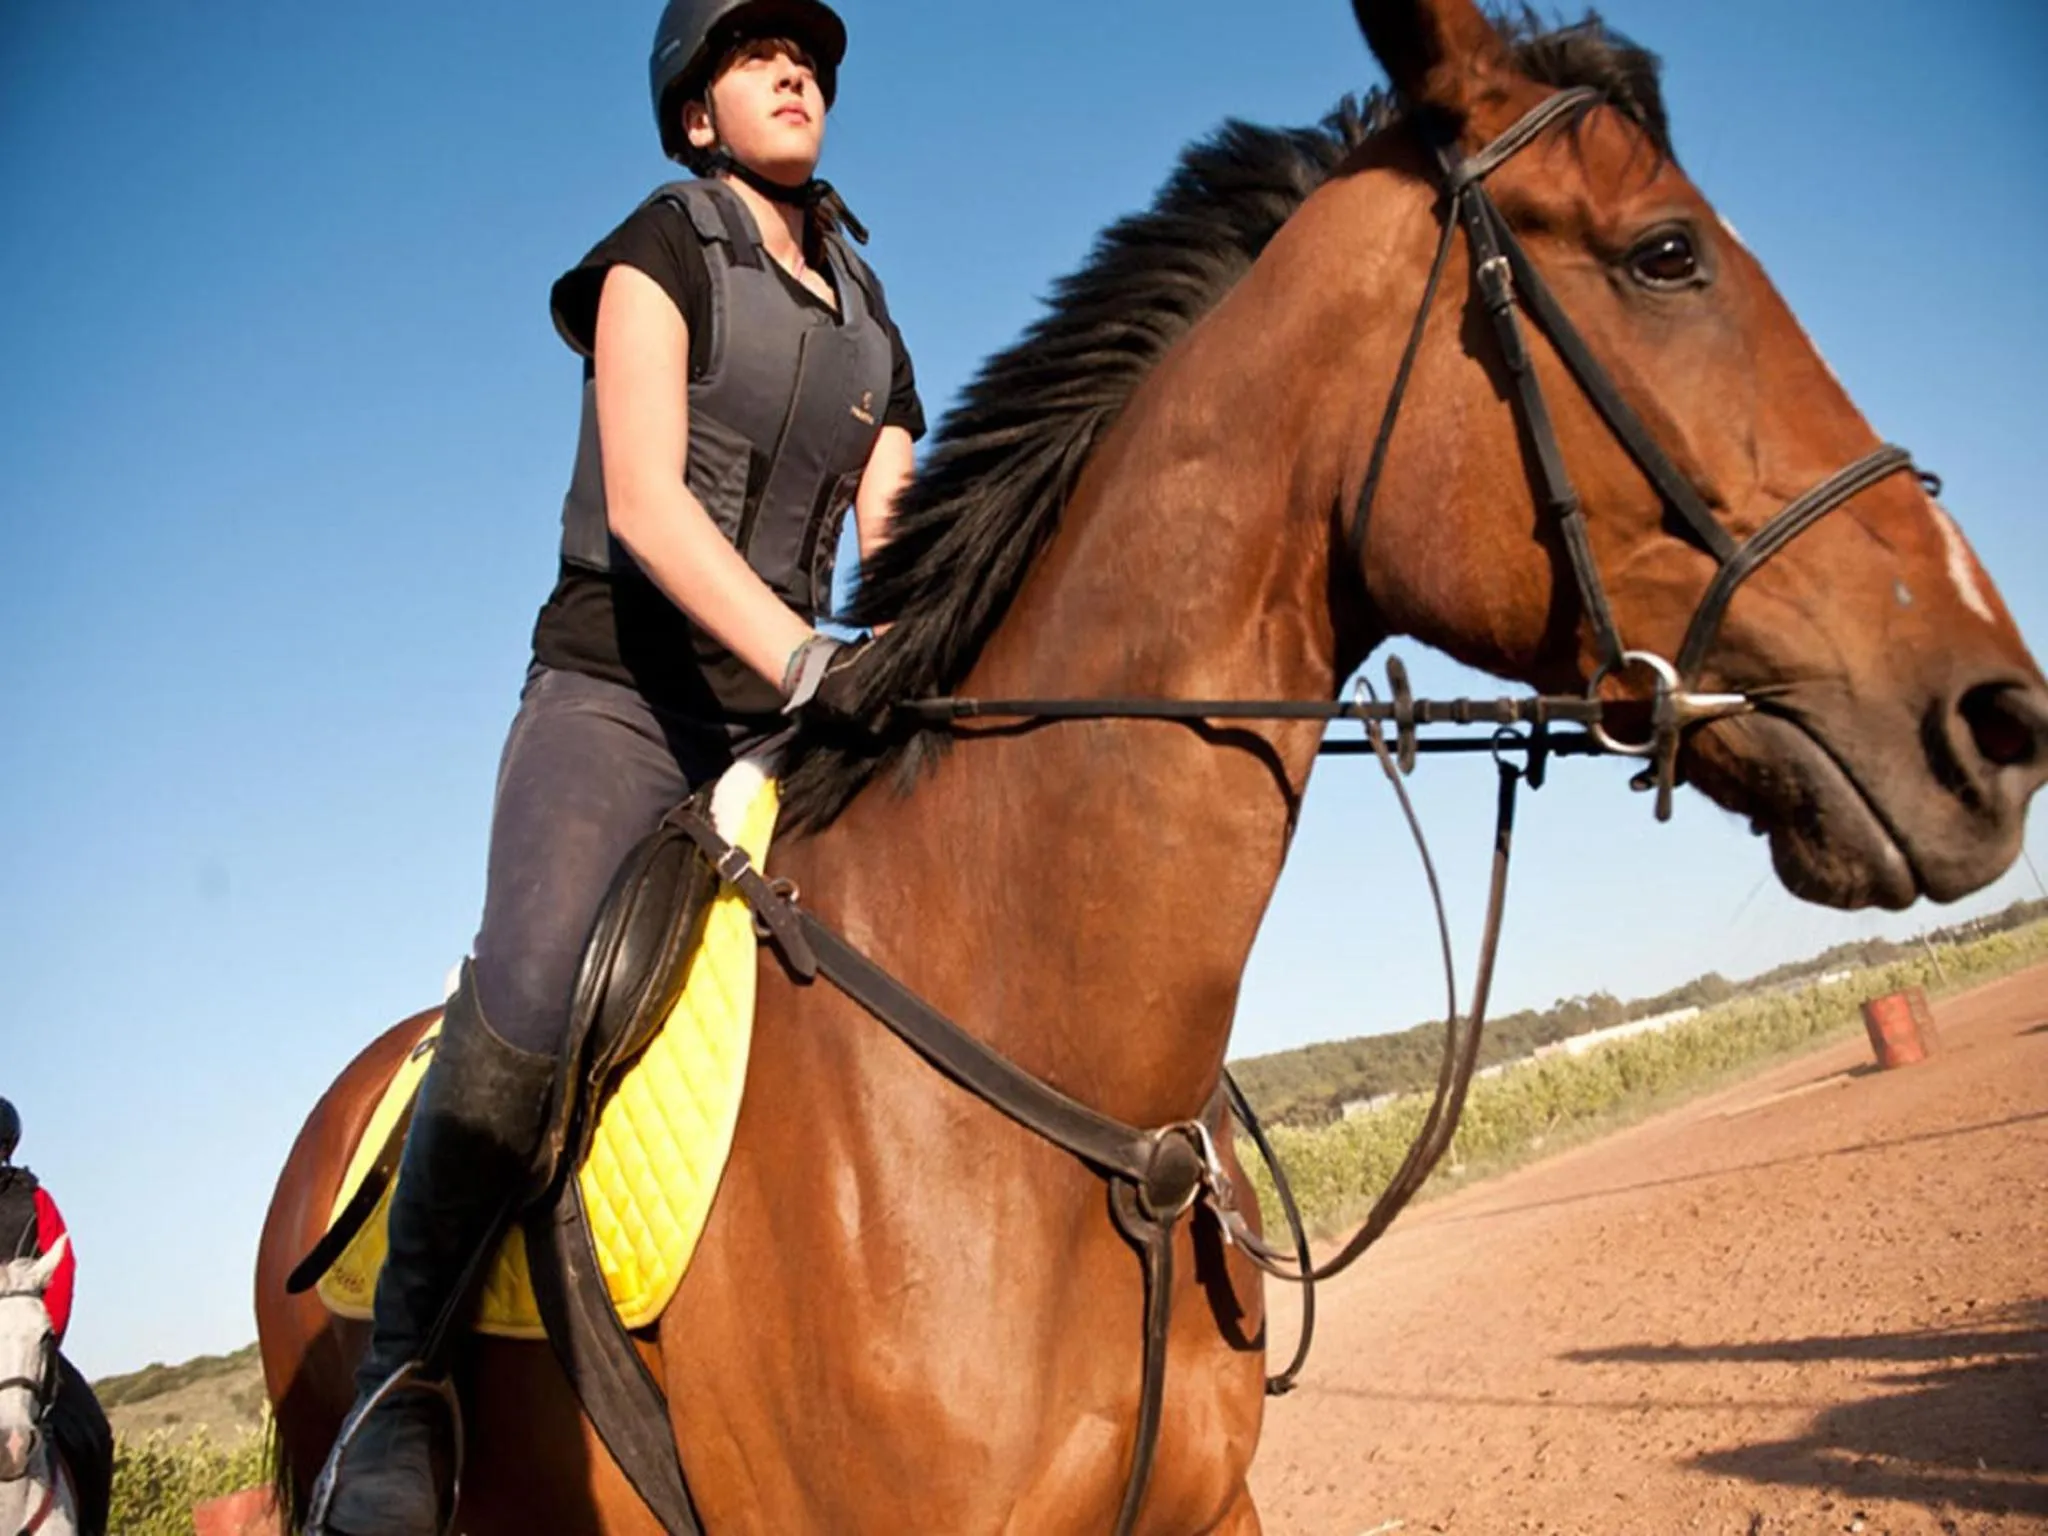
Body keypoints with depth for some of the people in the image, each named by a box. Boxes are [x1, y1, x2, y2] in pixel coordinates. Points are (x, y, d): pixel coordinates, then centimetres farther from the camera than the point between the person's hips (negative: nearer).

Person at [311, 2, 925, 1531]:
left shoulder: (872, 334, 19)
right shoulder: (661, 254, 2)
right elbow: (643, 499, -15)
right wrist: (809, 657, -29)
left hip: (785, 726, 6)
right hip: (615, 698, -6)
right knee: (525, 1012, -28)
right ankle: (397, 1385, -11)